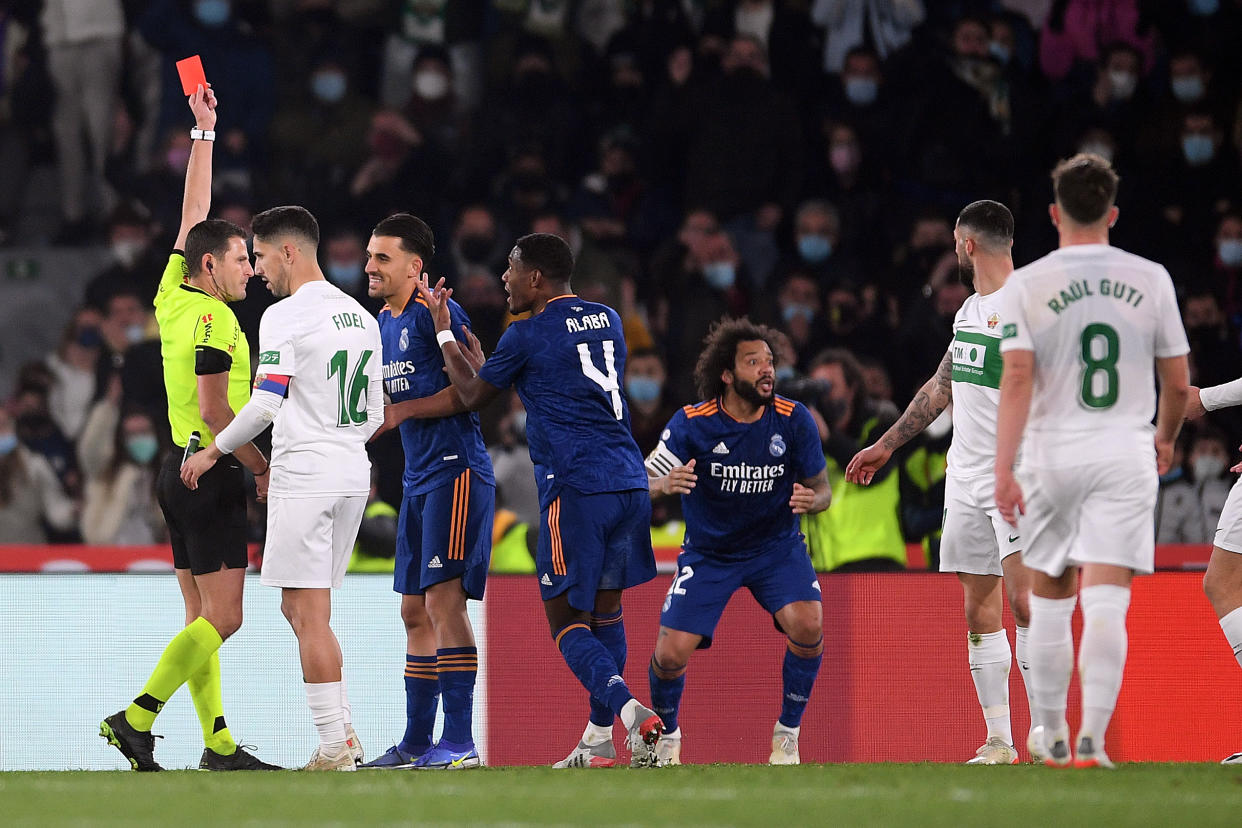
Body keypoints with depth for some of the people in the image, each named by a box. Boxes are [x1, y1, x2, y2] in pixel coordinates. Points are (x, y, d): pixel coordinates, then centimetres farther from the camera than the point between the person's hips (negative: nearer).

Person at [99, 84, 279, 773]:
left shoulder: (174, 296, 9)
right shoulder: (213, 317, -13)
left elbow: (193, 213, 19)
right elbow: (213, 409, -18)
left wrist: (203, 130, 22)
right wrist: (261, 467, -11)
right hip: (212, 474, -9)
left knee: (202, 617, 7)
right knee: (220, 618, -10)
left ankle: (218, 744, 6)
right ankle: (137, 718, -16)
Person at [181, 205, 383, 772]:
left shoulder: (285, 316, -10)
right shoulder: (361, 318, 15)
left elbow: (264, 405, -15)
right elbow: (374, 414, 18)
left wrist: (215, 450, -2)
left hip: (305, 473, -8)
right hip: (354, 471, 8)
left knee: (310, 617, -5)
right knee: (300, 608, 16)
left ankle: (335, 748, -7)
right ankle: (344, 735, 10)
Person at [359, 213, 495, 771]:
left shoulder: (435, 312, -12)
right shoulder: (385, 322, 16)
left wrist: (447, 328, -26)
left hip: (456, 470, -10)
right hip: (418, 478, 10)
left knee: (444, 598, -15)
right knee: (416, 612, 12)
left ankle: (461, 741, -16)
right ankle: (416, 742, 18)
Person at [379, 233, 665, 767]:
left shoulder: (528, 335, -5)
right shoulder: (607, 320, 17)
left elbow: (471, 396, 11)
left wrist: (444, 332, 24)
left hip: (576, 487, -7)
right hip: (629, 479, 7)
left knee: (566, 620, -2)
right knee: (605, 609, 17)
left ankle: (629, 710, -23)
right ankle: (598, 737, 21)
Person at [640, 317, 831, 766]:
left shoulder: (793, 420, -14)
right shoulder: (691, 425, -18)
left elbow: (822, 489, -4)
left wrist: (810, 500, -28)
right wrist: (665, 484, -38)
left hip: (776, 545, 1)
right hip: (708, 552, -1)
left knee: (807, 625, -25)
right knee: (671, 652, -12)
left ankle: (787, 735, -4)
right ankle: (666, 737, 20)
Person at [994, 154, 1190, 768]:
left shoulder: (1026, 284, -3)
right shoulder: (1150, 280, 3)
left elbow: (1017, 378, -12)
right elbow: (1177, 380, 8)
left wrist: (1003, 471, -15)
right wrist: (1165, 440, 27)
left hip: (1051, 454, 0)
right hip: (1125, 454, 0)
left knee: (1049, 602, 13)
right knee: (1106, 603, -6)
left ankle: (1051, 737, 21)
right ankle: (1092, 739, -16)